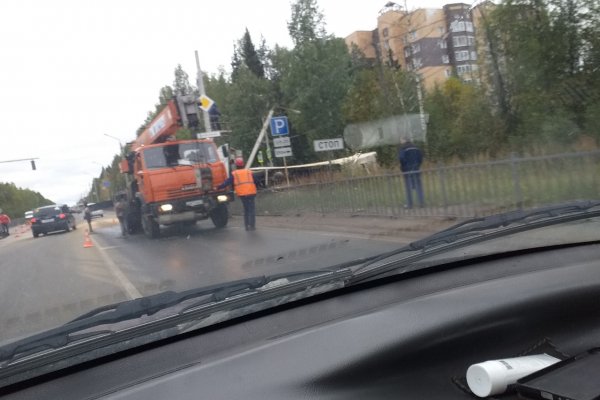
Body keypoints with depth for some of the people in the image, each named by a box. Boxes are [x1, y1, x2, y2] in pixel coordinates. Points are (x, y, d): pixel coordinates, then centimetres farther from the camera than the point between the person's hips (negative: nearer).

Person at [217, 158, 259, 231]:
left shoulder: (234, 174, 8)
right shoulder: (249, 172, 11)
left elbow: (227, 182, 2)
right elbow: (256, 182, 14)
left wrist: (218, 187, 6)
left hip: (241, 194, 1)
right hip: (251, 193, -1)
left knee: (246, 209, 15)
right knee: (252, 209, 2)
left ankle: (247, 225, 17)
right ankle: (252, 225, -4)